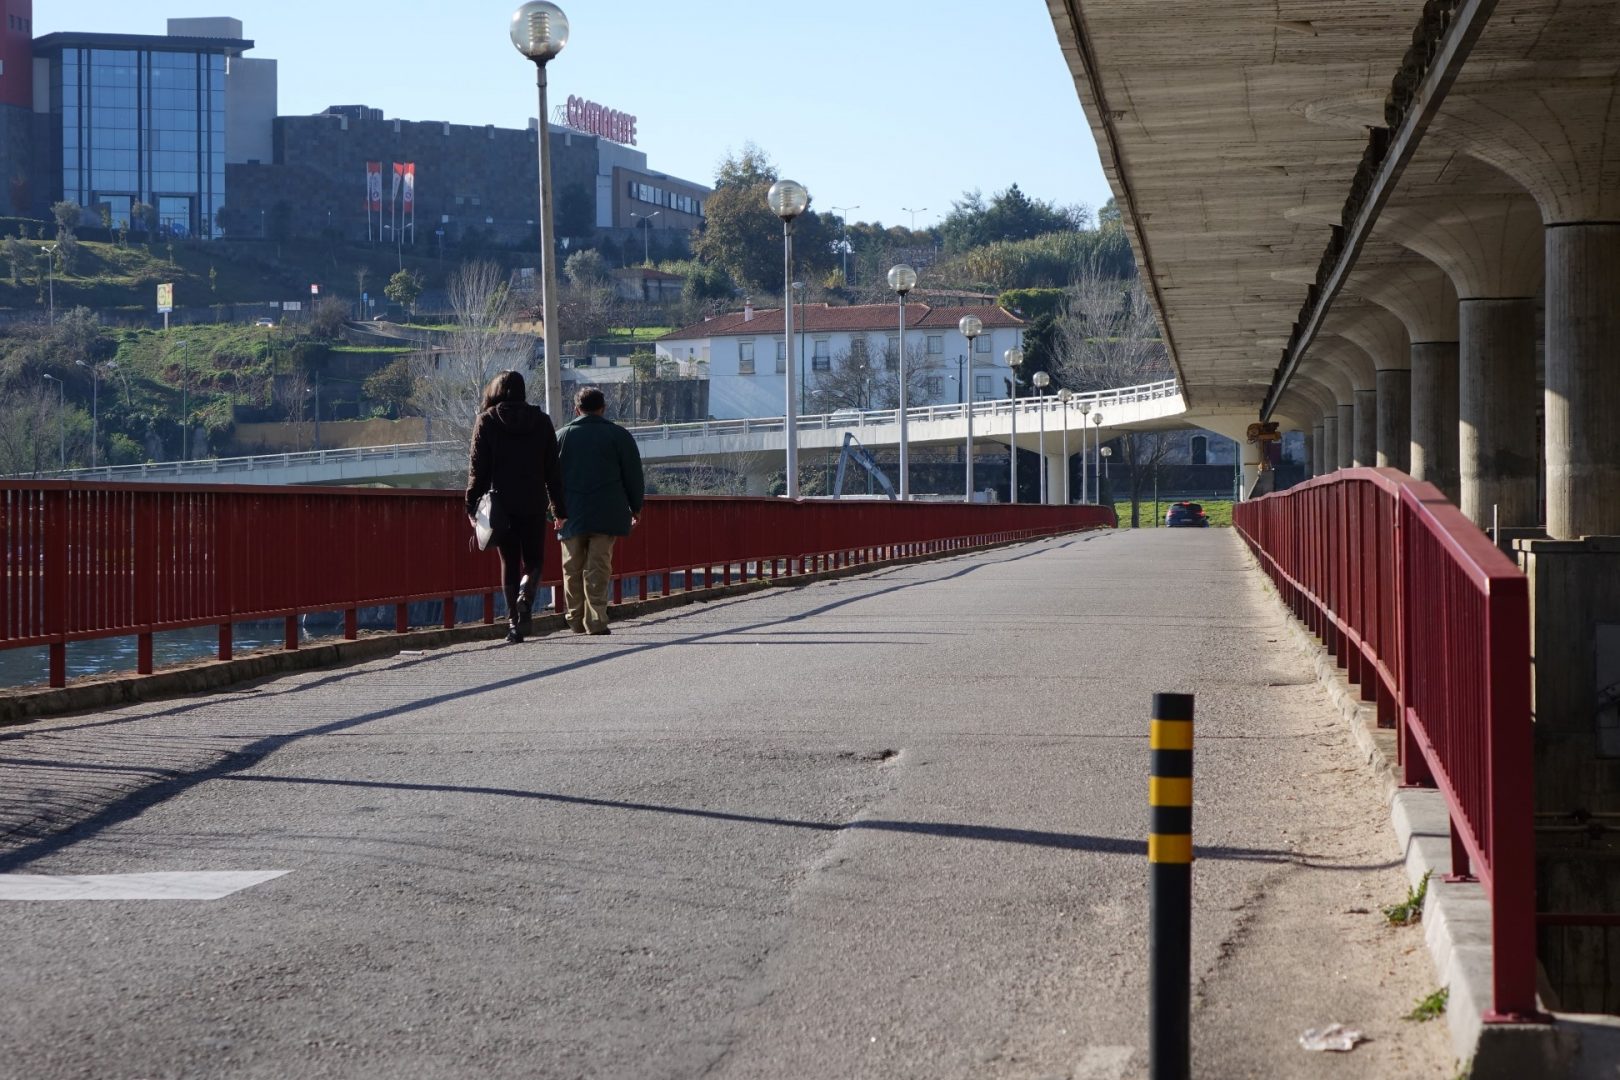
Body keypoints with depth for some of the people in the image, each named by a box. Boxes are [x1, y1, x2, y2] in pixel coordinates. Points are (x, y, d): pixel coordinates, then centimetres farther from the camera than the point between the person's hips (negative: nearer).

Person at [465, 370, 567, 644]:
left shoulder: (486, 421, 0)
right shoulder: (541, 420, 5)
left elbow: (478, 467, -3)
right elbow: (553, 469, 6)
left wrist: (472, 505, 2)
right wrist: (559, 508, 10)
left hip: (501, 503, -1)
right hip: (533, 503, 1)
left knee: (509, 563, 7)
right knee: (534, 560, 11)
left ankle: (514, 622, 1)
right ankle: (526, 597, -18)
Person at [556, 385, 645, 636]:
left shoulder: (563, 436, 6)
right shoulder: (619, 435, 2)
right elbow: (633, 475, 4)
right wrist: (636, 507, 13)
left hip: (572, 513, 1)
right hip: (606, 514, -1)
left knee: (572, 568, 9)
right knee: (598, 567, -2)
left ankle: (576, 621, 11)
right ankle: (595, 621, -10)